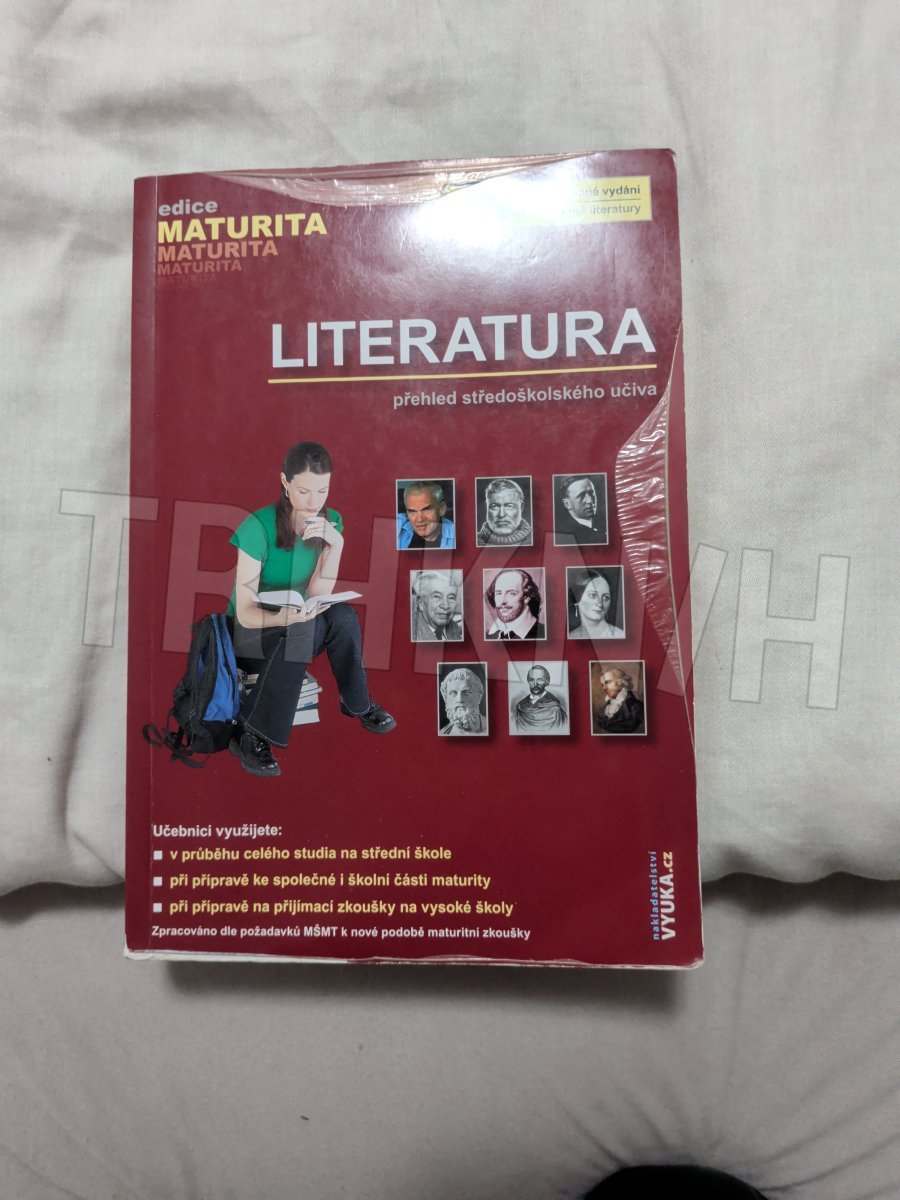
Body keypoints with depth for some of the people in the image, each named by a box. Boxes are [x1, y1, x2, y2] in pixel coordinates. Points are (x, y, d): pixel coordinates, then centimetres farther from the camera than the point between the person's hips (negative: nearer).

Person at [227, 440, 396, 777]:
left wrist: (336, 544, -29)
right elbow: (244, 612, -23)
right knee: (306, 628, -34)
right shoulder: (258, 527, -23)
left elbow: (317, 597, -16)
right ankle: (250, 733, -24)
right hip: (250, 633, -4)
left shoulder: (330, 522, -9)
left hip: (298, 627, 4)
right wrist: (284, 617, -44)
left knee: (342, 615, -27)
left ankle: (357, 701, -6)